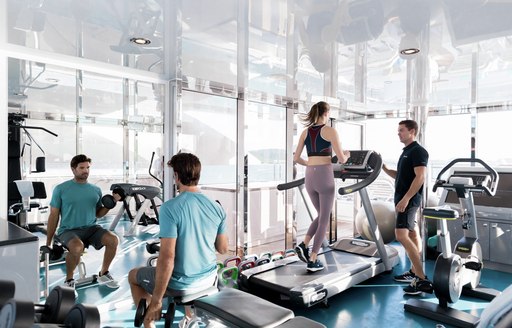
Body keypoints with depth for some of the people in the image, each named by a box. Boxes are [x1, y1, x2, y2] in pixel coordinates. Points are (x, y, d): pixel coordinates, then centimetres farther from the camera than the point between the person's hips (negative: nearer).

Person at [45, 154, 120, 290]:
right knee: (77, 247, -37)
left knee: (113, 240, -24)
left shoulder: (96, 190, 10)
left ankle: (103, 274, 2)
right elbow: (54, 216, 2)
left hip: (91, 228, 4)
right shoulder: (61, 189, -1)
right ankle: (69, 280, -7)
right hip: (68, 230, -3)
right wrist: (48, 243, 2)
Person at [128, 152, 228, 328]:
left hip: (181, 285, -5)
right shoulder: (217, 208, -6)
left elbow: (167, 258, -24)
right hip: (209, 278, 5)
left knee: (133, 275, 23)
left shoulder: (169, 208, -22)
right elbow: (223, 249, 3)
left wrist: (156, 300, -15)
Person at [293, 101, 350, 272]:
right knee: (324, 220, 7)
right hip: (325, 177, -5)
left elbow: (296, 158, 11)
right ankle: (312, 261, 7)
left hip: (309, 178, 6)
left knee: (321, 215, 23)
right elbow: (341, 159, -9)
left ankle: (303, 245, 7)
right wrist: (346, 155, 15)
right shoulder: (330, 131, -5)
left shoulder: (305, 132, 11)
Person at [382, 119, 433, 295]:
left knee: (402, 236, -16)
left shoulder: (418, 151, -11)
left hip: (409, 200, -10)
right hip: (404, 199, 10)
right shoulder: (406, 152, 17)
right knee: (413, 235, 14)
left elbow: (420, 177, -21)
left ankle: (422, 280, -12)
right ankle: (414, 272, 23)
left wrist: (405, 199, -27)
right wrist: (384, 168, 11)